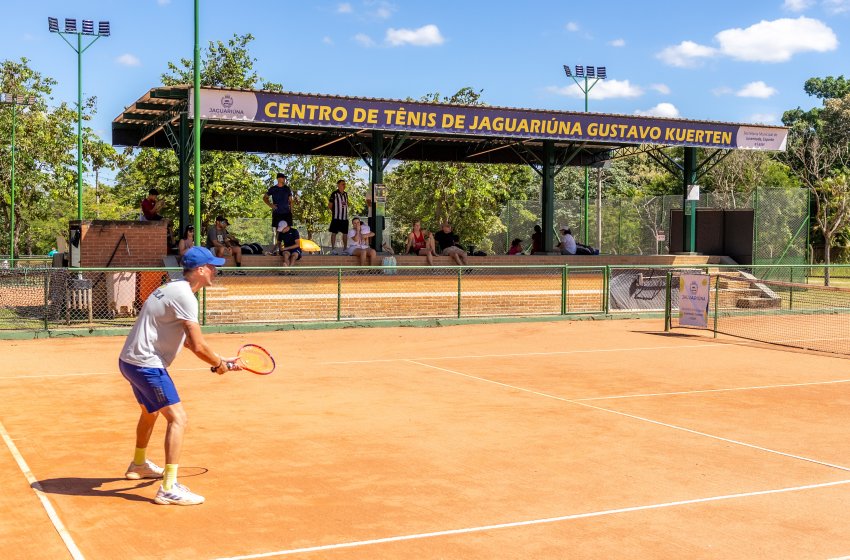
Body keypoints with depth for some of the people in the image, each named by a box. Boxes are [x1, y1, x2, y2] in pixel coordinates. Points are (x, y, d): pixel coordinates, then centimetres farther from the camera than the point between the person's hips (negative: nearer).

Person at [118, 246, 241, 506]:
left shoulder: (173, 289, 14)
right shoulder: (185, 297, -19)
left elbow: (187, 340, 19)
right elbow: (199, 346, -22)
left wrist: (220, 359, 13)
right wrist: (219, 364, -4)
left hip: (130, 361, 11)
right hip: (146, 365, -11)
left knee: (150, 411, 31)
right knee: (178, 418, -13)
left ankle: (139, 464, 51)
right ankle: (169, 488, -16)